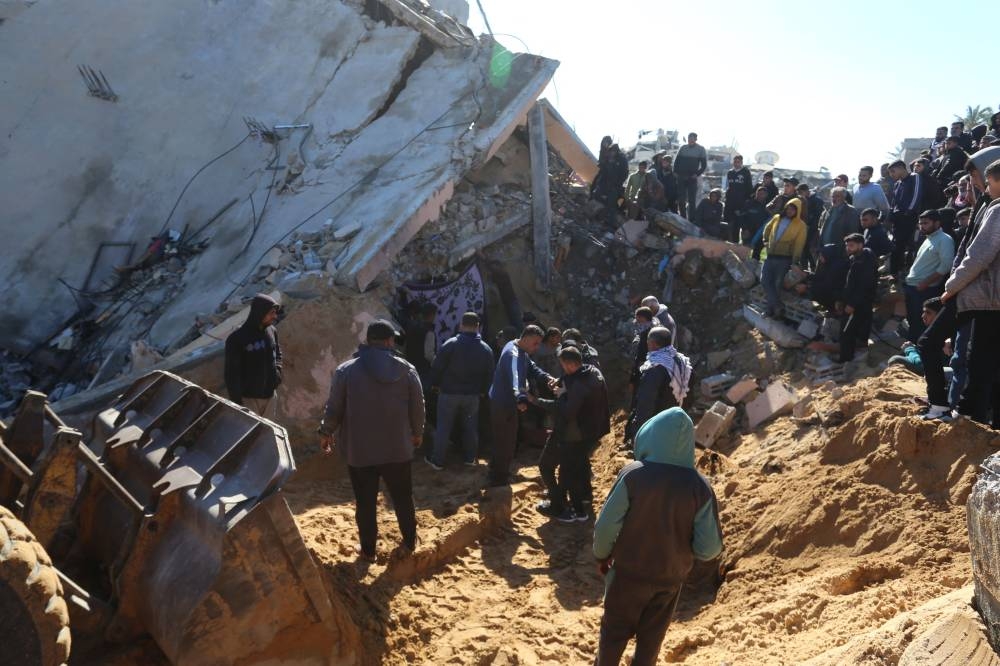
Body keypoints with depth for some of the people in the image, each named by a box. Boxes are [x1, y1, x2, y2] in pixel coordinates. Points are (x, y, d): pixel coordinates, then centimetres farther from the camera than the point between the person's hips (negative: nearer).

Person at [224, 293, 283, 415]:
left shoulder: (272, 331, 0)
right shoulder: (237, 339, -19)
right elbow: (232, 373, -15)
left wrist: (277, 371, 2)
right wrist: (236, 400, -16)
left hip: (268, 395, 6)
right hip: (248, 397, -6)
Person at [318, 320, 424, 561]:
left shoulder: (346, 370, -8)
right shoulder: (407, 369, -4)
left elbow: (334, 409, -3)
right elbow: (418, 407, 3)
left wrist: (326, 433, 15)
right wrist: (417, 433, 21)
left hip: (359, 451, -1)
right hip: (398, 449, 2)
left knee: (365, 502, 10)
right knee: (403, 498, 18)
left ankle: (368, 549, 20)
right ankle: (410, 541, 33)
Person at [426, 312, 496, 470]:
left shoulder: (450, 344, -13)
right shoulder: (486, 349, -1)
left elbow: (437, 367, -10)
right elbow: (489, 374, 6)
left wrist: (435, 384, 5)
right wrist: (483, 391, 17)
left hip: (449, 392, -3)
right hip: (472, 394, 3)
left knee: (443, 427, 6)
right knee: (470, 427, 17)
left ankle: (438, 460, 12)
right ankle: (470, 458, 25)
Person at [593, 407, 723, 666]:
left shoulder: (633, 474, -22)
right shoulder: (700, 487, -16)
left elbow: (606, 525, -16)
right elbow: (709, 548, -13)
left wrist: (602, 556, 3)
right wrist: (683, 552, 8)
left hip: (629, 572, -1)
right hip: (671, 578, 2)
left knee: (614, 631, 21)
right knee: (651, 639, 22)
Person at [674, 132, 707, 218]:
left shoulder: (701, 150, 3)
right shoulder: (683, 148, 8)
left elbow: (704, 165, 3)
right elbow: (676, 161, 12)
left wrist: (697, 174, -8)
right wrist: (676, 172, 1)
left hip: (692, 178, -2)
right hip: (681, 178, 2)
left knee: (691, 200, -5)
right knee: (681, 200, 2)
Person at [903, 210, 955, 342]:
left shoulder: (944, 240, -10)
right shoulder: (928, 239, 19)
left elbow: (946, 265, -20)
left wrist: (924, 283, -19)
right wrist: (909, 281, 13)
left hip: (925, 290, -9)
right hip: (912, 287, 9)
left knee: (920, 326, -5)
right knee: (912, 323, 14)